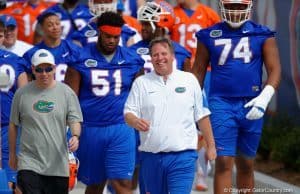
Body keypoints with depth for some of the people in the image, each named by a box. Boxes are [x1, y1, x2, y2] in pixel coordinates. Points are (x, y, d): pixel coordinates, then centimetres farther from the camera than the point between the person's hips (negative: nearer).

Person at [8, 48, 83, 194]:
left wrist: (75, 136, -21)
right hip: (29, 161, -1)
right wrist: (12, 154, 14)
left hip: (57, 164, 1)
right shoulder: (22, 93, 3)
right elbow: (13, 125, 11)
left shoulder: (66, 92, 4)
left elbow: (75, 120, 1)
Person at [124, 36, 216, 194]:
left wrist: (211, 146, 9)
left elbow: (202, 116, 10)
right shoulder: (141, 82, 8)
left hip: (182, 156, -2)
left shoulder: (189, 80, 7)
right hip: (151, 156, 2)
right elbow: (128, 113, 3)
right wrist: (136, 122, -21)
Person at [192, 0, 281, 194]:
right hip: (221, 103, -1)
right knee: (224, 162, -10)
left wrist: (265, 97, -17)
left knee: (246, 165, 11)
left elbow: (275, 69, -1)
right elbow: (199, 71, 11)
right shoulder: (209, 36, 5)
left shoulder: (263, 35, 4)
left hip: (251, 105, 1)